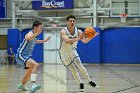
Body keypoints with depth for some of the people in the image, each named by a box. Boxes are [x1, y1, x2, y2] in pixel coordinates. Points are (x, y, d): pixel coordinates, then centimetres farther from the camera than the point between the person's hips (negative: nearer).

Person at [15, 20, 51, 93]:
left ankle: (22, 85, 55)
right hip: (21, 55, -11)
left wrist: (44, 41, 29)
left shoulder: (34, 35, 9)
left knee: (30, 72, 30)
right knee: (36, 65, -33)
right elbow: (29, 38, -47)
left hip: (27, 56, 11)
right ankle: (33, 85, -45)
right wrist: (38, 33, -60)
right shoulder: (30, 33, -20)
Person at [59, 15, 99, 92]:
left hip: (73, 51, 2)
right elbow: (67, 41, -42)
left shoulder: (78, 31, -11)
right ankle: (81, 84, 6)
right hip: (64, 53, -2)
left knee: (79, 64, -17)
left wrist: (91, 37, -38)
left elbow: (85, 41, -19)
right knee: (73, 69, -6)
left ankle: (90, 81, -12)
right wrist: (78, 39, -53)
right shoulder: (63, 31, -24)